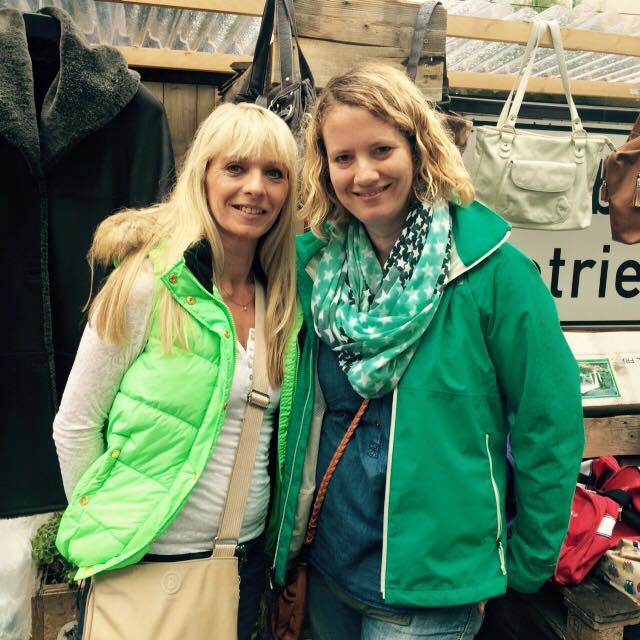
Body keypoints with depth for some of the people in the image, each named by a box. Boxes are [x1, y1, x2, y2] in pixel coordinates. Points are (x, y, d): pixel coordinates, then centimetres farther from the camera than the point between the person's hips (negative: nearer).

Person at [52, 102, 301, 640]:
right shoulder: (149, 283, -16)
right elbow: (75, 425, -9)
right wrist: (106, 528, -2)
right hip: (144, 561, -4)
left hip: (248, 558, 5)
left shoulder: (288, 298, -2)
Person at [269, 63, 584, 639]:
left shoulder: (493, 271, -17)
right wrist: (289, 538, 8)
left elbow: (549, 427, -11)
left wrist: (527, 567, -4)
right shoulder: (316, 263, -4)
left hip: (428, 590, -4)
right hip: (326, 565, 5)